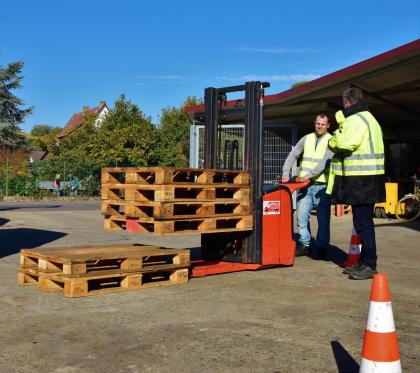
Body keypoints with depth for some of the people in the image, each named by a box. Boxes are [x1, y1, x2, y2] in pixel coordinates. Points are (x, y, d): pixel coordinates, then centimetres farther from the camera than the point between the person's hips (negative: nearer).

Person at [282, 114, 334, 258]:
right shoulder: (307, 138, 13)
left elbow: (326, 161, -14)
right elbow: (292, 156, 15)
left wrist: (310, 174, -25)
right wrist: (286, 173, 2)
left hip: (322, 185, -4)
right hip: (305, 185, 4)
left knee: (323, 219, -1)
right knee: (302, 217, 6)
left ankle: (321, 249, 7)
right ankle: (304, 245, 18)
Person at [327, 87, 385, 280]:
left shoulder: (356, 120, -13)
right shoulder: (368, 118, 21)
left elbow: (342, 144, -26)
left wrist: (333, 140, -4)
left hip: (361, 181, -11)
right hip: (367, 179, 11)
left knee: (363, 224, -6)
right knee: (364, 223, 15)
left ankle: (369, 266, -1)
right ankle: (363, 262, 24)